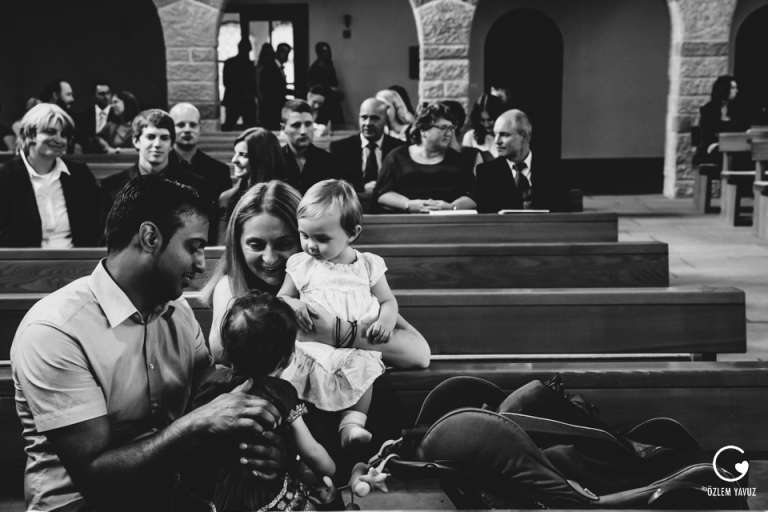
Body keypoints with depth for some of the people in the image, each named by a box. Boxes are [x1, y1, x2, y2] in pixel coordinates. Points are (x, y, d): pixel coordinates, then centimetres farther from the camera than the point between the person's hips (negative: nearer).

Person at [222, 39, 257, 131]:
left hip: (248, 101, 3)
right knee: (228, 126, -7)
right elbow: (227, 82, -1)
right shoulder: (230, 63, 6)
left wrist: (251, 94, -6)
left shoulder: (250, 65, 17)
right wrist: (241, 94, -9)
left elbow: (254, 83, 15)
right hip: (233, 100, -3)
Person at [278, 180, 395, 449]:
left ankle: (353, 423, -30)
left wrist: (385, 321, -12)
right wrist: (290, 304, -12)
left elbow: (388, 301, 11)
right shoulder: (300, 265, 10)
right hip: (312, 342, 1)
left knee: (363, 365, -30)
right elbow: (279, 299, 13)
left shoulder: (368, 265, 9)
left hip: (358, 344, 0)